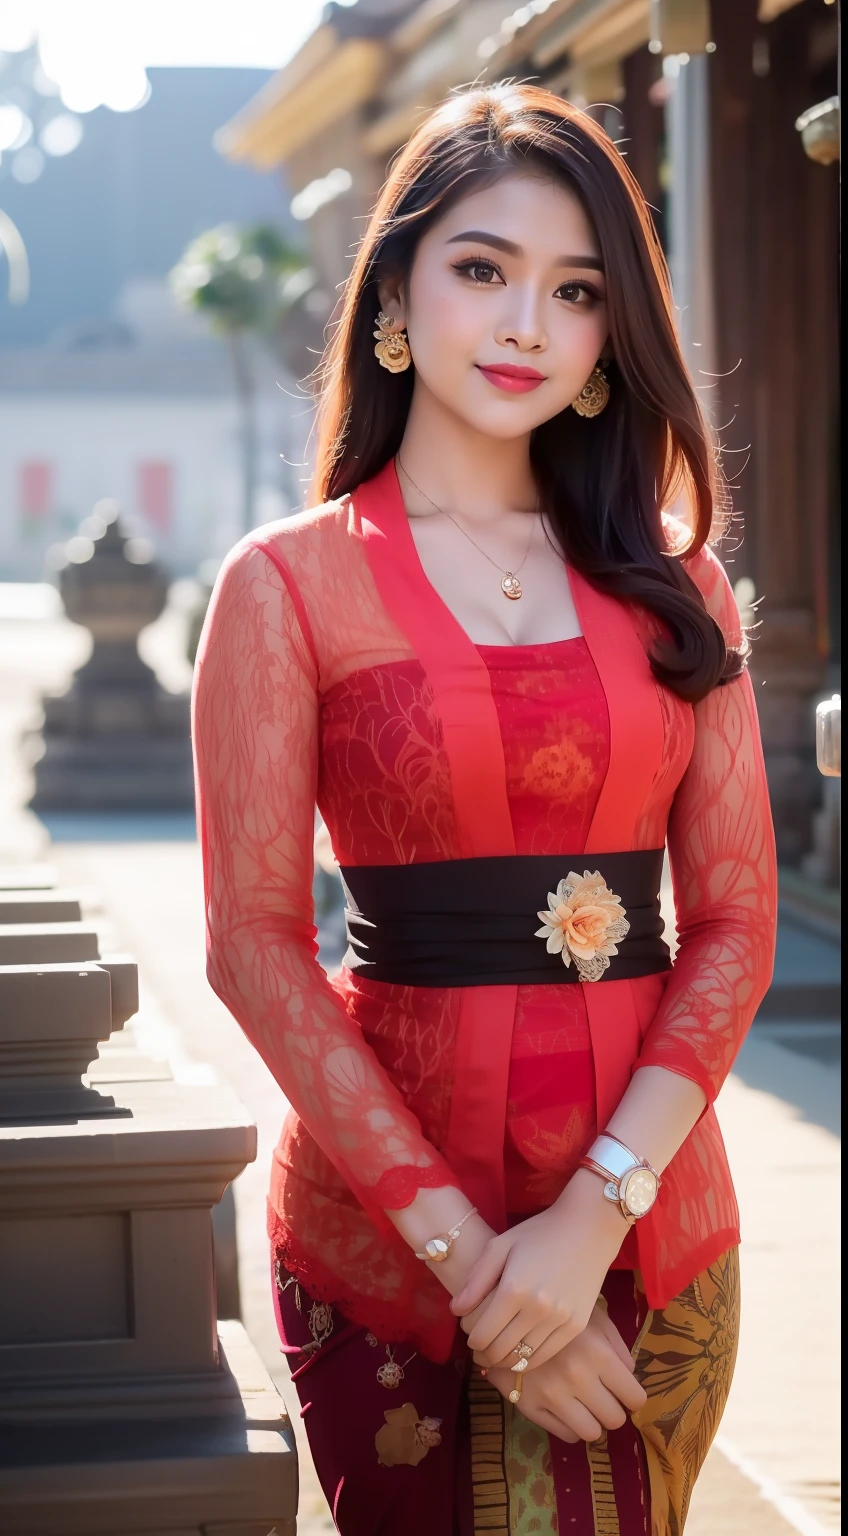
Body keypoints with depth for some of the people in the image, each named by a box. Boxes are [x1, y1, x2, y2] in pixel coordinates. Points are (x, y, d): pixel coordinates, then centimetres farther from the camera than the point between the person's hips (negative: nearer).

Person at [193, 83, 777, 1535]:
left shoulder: (675, 585, 8)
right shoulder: (289, 584, -1)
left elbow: (735, 922, 2)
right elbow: (255, 945, -7)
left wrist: (595, 1215, -11)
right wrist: (464, 1249, -14)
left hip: (648, 1220, 3)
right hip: (384, 1234, -2)